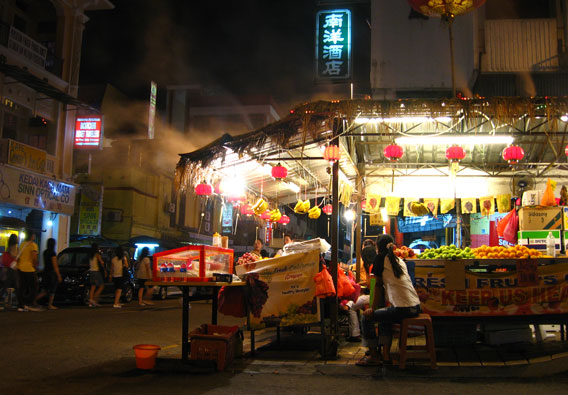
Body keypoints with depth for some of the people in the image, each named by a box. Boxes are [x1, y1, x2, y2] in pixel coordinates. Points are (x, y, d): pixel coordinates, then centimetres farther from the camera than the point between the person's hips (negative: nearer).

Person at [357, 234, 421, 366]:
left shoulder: (381, 258, -1)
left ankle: (374, 357, 12)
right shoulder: (400, 261, 18)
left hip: (402, 309, -8)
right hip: (416, 307, 8)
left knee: (367, 317, 7)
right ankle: (386, 354, 26)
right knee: (385, 316, 31)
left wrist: (373, 309, 7)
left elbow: (378, 286, 0)